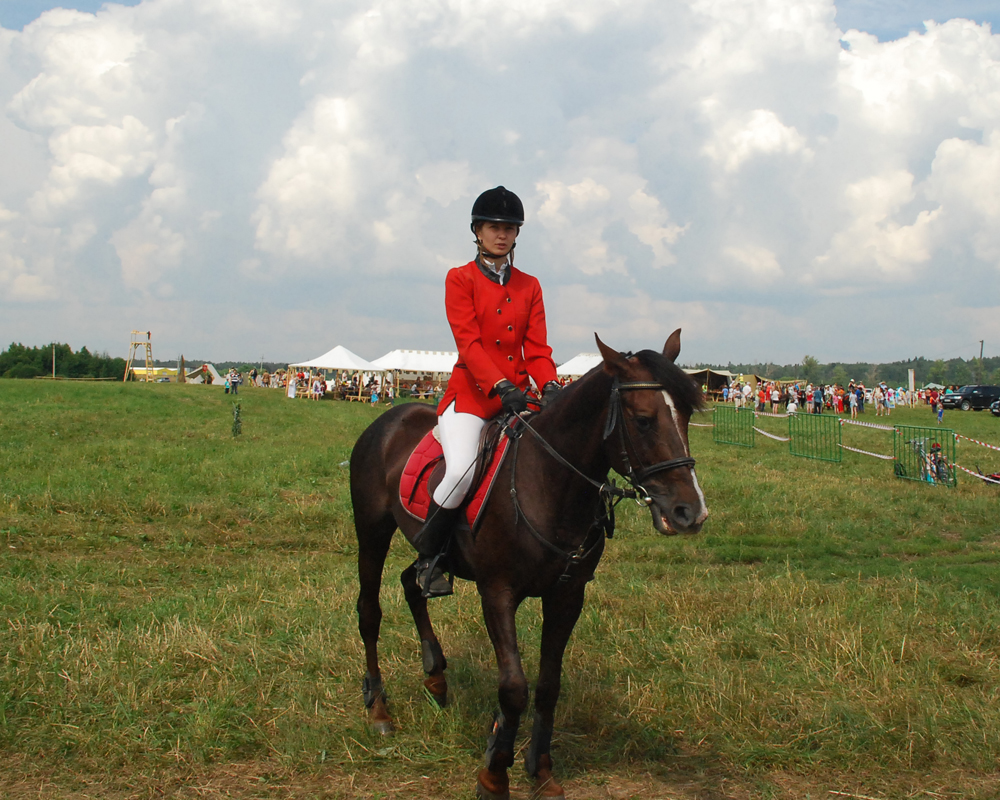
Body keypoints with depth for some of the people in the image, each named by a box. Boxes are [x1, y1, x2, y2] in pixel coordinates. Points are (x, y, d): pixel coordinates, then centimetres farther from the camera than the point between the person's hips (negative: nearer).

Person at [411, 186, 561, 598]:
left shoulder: (529, 286, 15)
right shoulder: (460, 279, 2)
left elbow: (537, 348, 8)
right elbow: (469, 342, -10)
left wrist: (550, 386, -14)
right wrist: (501, 387, -26)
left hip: (517, 395, 5)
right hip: (471, 394, -5)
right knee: (461, 470, -30)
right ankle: (429, 556, -8)